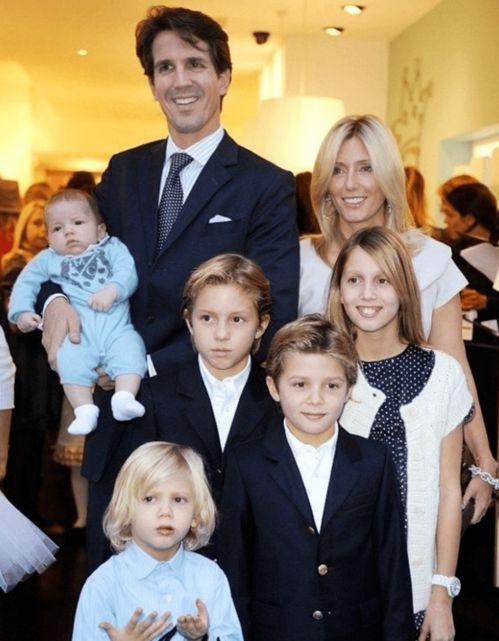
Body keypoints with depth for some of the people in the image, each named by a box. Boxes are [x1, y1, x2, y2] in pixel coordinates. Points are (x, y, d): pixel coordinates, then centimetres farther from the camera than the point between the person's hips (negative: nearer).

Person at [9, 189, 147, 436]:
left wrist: (112, 290, -18)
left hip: (116, 327, -1)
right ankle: (84, 409, -24)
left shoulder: (112, 248, 16)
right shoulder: (48, 259, 23)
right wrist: (21, 312, 8)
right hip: (77, 332, 1)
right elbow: (26, 282, 24)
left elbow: (128, 272, 1)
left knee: (130, 349, -29)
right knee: (70, 359, -27)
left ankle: (124, 397, -32)